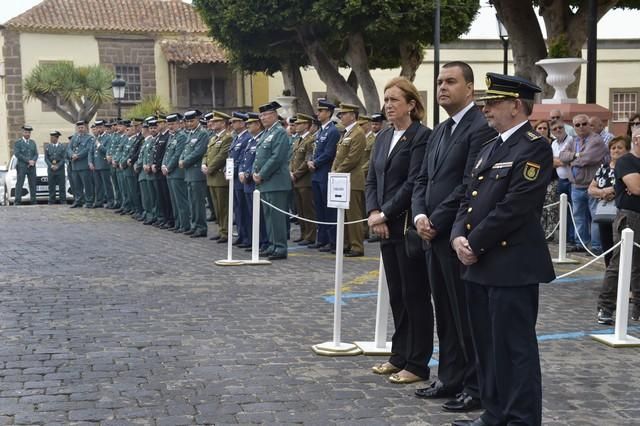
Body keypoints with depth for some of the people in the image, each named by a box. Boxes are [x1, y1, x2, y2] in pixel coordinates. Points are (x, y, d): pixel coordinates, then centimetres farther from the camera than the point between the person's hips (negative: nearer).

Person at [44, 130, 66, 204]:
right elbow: (46, 158, 5)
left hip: (60, 169, -2)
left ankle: (62, 200, 3)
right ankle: (51, 201, 6)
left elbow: (63, 158, -2)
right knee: (51, 186, 2)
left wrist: (58, 166, -14)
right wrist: (51, 165, -10)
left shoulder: (62, 147, 4)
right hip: (50, 169, 2)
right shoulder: (47, 147, 10)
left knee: (62, 186, -2)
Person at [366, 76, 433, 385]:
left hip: (409, 226, -8)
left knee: (415, 295, 0)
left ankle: (417, 364, 9)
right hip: (386, 228, 8)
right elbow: (372, 179, 12)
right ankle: (399, 356, 24)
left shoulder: (422, 136, -11)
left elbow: (414, 183, -17)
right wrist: (373, 213, -3)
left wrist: (385, 214, -14)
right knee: (396, 294, 14)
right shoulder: (383, 137, 13)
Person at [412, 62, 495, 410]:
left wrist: (436, 221, -15)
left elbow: (470, 185, -19)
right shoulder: (440, 131, 17)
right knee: (445, 313, 15)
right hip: (435, 236, 9)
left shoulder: (481, 127, -12)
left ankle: (476, 387, 11)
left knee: (468, 314, 0)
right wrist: (419, 215, -2)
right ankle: (450, 378, 25)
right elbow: (422, 179, 16)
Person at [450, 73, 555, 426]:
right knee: (487, 346, 15)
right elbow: (469, 200, 16)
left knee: (514, 348, -2)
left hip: (512, 266, -9)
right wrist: (458, 237, -2)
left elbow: (514, 208, -19)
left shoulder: (534, 148, -11)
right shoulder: (489, 149, 17)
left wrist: (475, 244, -14)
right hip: (480, 264, 9)